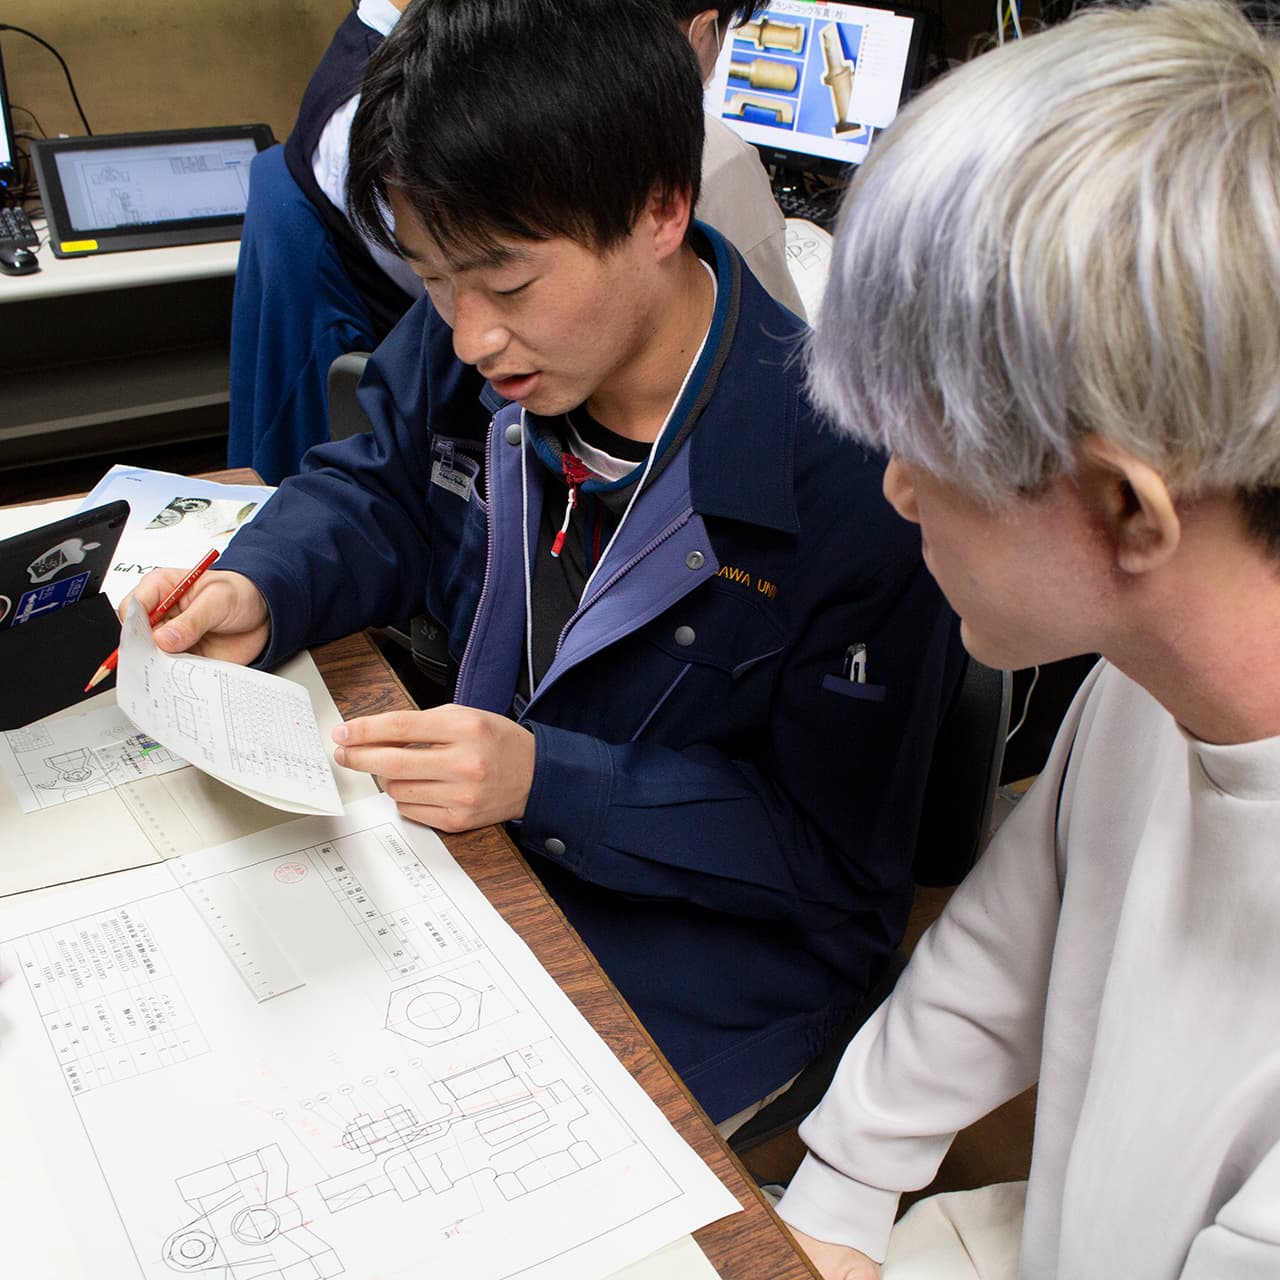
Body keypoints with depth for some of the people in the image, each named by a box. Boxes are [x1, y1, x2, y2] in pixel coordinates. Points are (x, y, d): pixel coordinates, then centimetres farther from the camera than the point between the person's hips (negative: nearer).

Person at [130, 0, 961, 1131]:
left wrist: (549, 782, -29)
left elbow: (839, 850, -19)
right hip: (484, 846, 6)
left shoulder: (853, 484, -28)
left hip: (712, 944, -5)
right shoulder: (476, 342, -11)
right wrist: (258, 592, -12)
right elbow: (377, 488, 10)